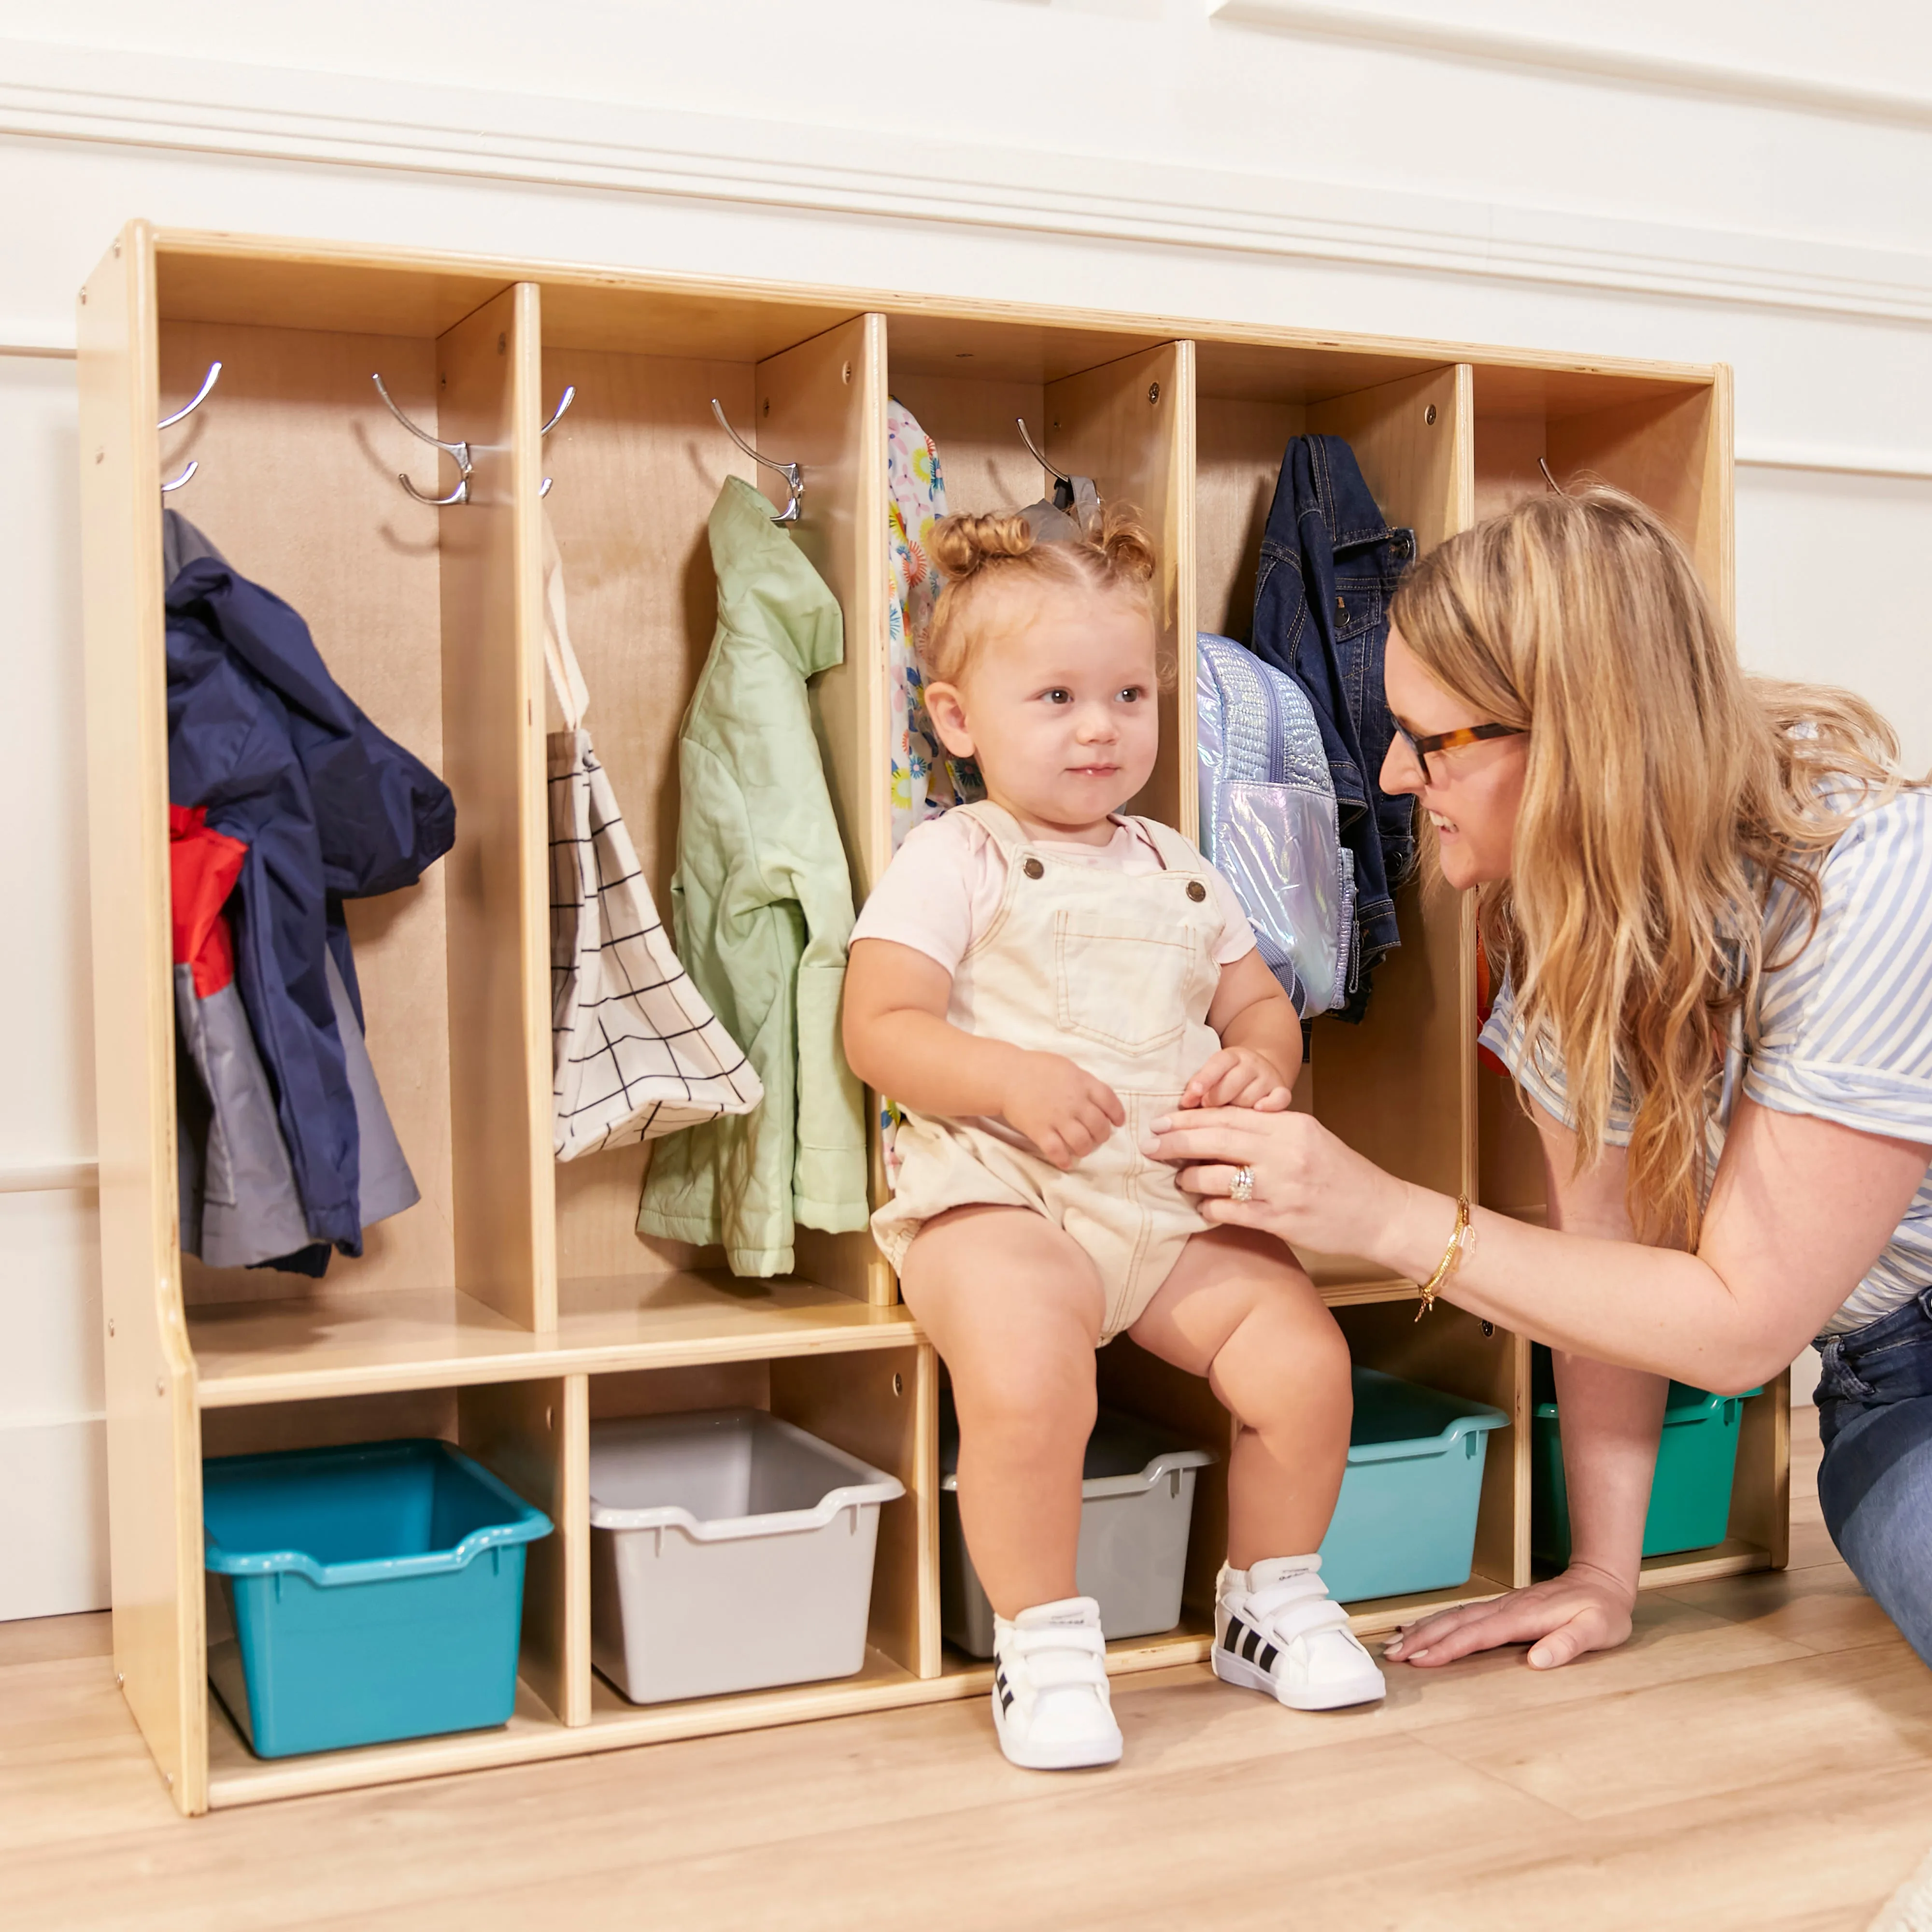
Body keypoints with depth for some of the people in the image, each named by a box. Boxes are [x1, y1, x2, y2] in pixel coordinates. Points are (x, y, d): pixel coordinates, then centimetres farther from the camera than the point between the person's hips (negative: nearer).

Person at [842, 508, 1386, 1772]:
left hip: (1180, 1200, 5)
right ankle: (1044, 1641, -4)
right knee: (1027, 1393, -31)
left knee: (1307, 1361, -11)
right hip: (1001, 1200, -5)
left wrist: (1260, 1067, -2)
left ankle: (1272, 1597, 17)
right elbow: (880, 1031, -8)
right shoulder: (953, 865, 0)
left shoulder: (1178, 870, 18)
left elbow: (1262, 1010, 23)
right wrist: (1009, 1079, -25)